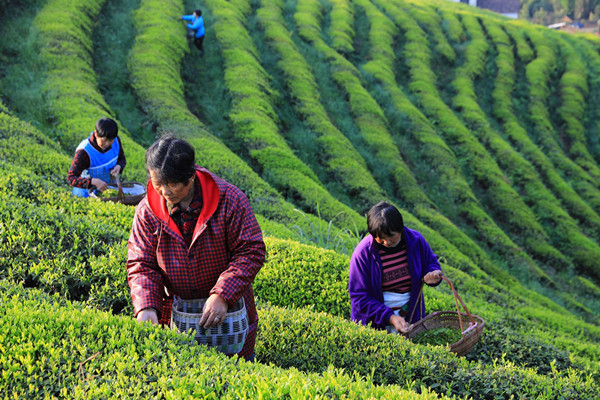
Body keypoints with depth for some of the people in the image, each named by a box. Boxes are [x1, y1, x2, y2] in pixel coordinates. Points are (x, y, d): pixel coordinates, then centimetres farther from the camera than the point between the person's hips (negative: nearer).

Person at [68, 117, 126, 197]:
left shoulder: (116, 140, -8)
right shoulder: (83, 151, -26)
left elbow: (122, 159, 11)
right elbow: (71, 179, -28)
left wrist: (118, 166, -15)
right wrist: (94, 181, -42)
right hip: (87, 193, -5)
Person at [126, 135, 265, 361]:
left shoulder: (230, 200, -16)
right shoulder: (148, 211, -9)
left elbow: (251, 252, -15)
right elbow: (141, 264, -7)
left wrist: (222, 296, -25)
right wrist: (145, 306, -24)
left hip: (229, 310, -1)